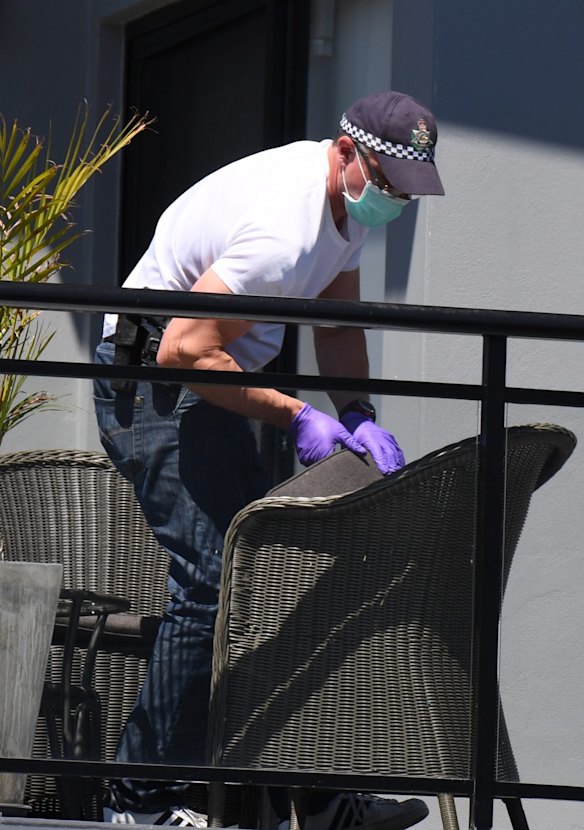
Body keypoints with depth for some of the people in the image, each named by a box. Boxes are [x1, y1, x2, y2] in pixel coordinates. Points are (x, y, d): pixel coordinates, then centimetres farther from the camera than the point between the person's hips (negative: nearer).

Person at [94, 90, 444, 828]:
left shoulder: (348, 202, 4)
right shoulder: (285, 232, -28)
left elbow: (337, 324, 13)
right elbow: (184, 350, -29)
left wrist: (359, 416, -3)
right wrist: (295, 416, -24)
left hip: (208, 388, 11)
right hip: (153, 386, -11)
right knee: (212, 583, -18)